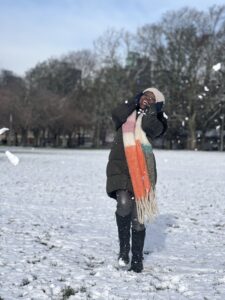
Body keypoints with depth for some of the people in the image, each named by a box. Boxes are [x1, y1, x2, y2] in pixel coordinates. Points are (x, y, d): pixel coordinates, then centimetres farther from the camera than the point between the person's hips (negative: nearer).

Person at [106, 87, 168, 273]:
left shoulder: (156, 121, 11)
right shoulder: (128, 113, 16)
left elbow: (149, 127, -13)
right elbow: (116, 115, -7)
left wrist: (153, 109, 2)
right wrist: (134, 101, 3)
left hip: (141, 171, 0)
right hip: (120, 168, 0)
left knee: (138, 218, 4)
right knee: (124, 204, -25)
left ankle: (137, 259, 18)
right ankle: (124, 247, -5)